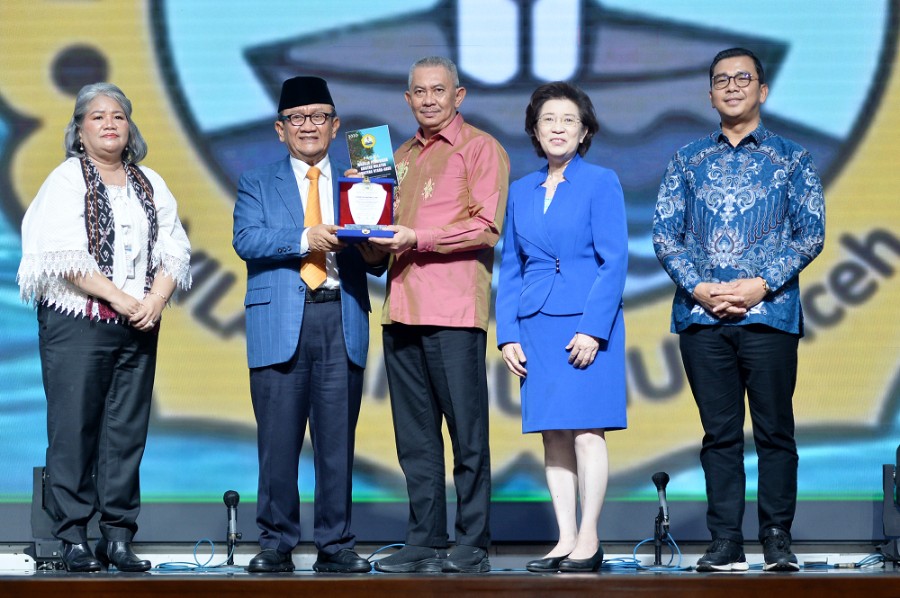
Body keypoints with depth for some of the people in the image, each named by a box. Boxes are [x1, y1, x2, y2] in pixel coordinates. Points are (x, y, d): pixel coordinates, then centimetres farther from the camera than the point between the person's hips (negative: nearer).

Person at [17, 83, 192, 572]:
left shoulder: (150, 184, 15)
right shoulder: (67, 179, 0)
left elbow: (172, 250, 10)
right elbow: (66, 255, -10)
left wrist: (156, 299, -8)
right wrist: (119, 297, -16)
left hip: (139, 326, 4)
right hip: (77, 323, -4)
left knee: (128, 429, 3)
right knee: (74, 426, -5)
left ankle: (119, 536, 7)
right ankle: (73, 538, -2)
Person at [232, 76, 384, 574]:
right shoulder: (258, 184, 13)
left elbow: (375, 255, 10)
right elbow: (246, 239, -4)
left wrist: (373, 253, -14)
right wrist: (304, 239, -16)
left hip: (342, 322, 1)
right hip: (280, 323, -1)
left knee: (338, 440, 1)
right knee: (278, 440, -2)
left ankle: (335, 546, 6)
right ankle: (276, 544, 5)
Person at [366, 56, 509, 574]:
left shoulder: (479, 148, 2)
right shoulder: (402, 156, 23)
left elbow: (485, 227, -9)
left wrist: (418, 239, -15)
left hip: (454, 311, -7)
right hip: (402, 308, 7)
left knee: (467, 432, -5)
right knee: (415, 437, 7)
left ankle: (474, 546, -2)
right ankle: (425, 544, 11)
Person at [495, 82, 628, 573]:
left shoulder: (601, 183, -1)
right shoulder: (521, 191, 13)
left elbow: (614, 261, -6)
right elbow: (510, 269, 16)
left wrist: (592, 328, -13)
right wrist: (508, 334, 6)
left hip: (587, 323, -5)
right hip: (536, 325, 5)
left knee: (586, 432, -6)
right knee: (553, 436, 4)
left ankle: (588, 540, 0)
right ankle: (565, 539, 8)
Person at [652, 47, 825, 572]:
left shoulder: (791, 160, 7)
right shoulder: (688, 161, 13)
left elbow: (811, 234, 1)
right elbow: (665, 232, 7)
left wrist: (761, 284, -11)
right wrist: (699, 288, -8)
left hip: (769, 312, -2)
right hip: (702, 315, 2)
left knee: (775, 430, -1)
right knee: (720, 432, 4)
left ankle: (778, 539, 5)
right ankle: (726, 543, 7)